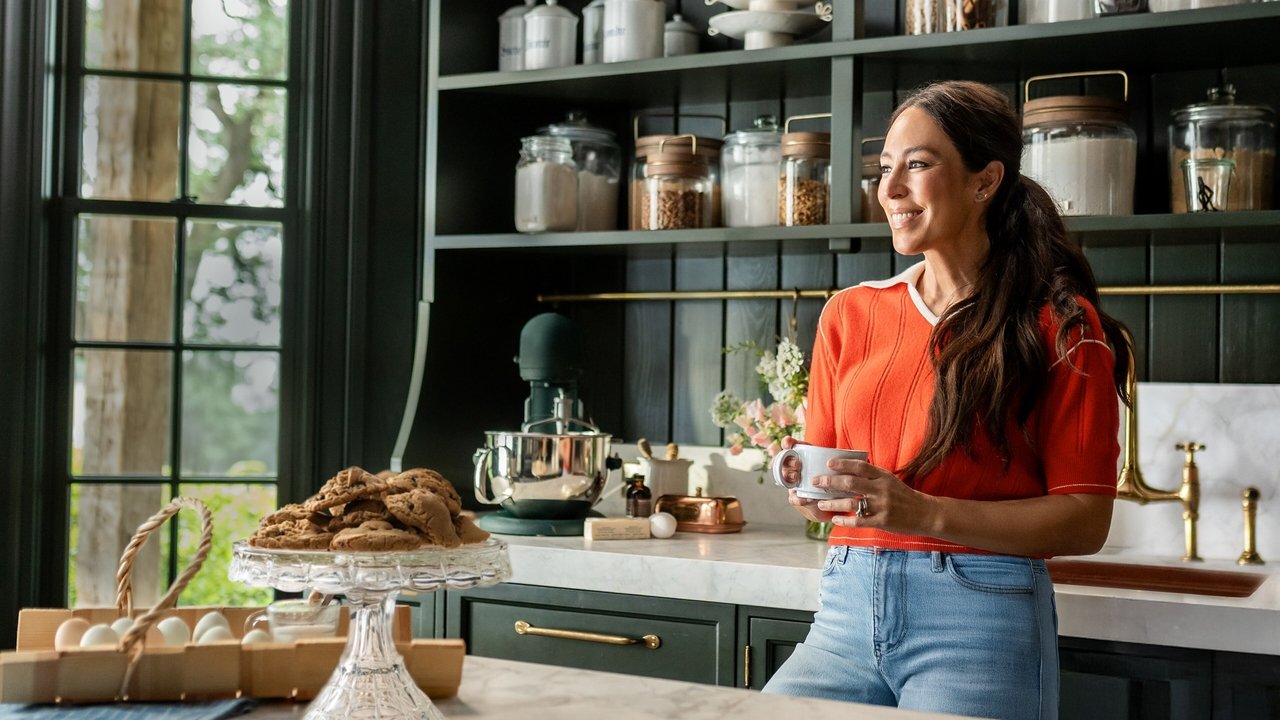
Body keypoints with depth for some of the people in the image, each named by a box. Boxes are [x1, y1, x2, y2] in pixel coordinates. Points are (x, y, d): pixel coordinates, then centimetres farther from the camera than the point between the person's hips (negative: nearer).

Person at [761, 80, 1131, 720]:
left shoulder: (1059, 326, -2)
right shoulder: (850, 314, 12)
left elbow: (1085, 520, -7)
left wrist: (924, 512, -19)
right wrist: (810, 488, -6)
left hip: (980, 618, -3)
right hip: (849, 609, 4)